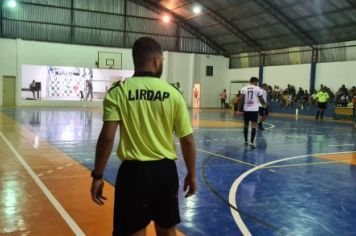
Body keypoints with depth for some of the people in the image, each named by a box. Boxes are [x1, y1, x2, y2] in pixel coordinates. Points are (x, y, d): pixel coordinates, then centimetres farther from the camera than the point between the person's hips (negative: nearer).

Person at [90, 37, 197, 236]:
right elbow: (187, 140, 0)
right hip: (166, 170, 2)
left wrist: (97, 176, -3)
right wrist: (191, 175, 11)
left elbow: (107, 137, -12)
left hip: (134, 171, -1)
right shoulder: (173, 94, -3)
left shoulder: (119, 91, -7)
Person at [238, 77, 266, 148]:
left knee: (246, 125, 16)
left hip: (246, 109, 3)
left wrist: (240, 109, -1)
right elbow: (261, 100, 5)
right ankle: (251, 142, -13)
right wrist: (264, 104, 27)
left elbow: (242, 100, -4)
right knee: (254, 126, -3)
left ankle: (246, 141, 25)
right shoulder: (258, 89, 0)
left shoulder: (244, 88, 3)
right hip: (254, 110, -3)